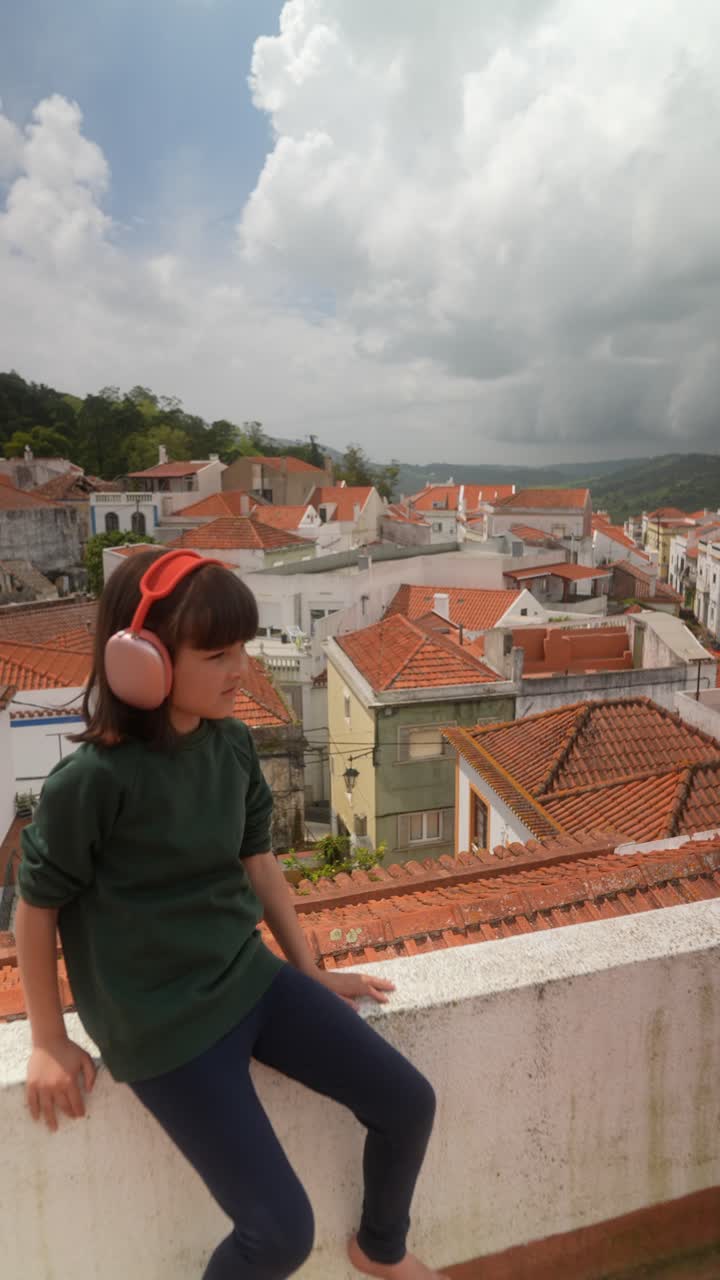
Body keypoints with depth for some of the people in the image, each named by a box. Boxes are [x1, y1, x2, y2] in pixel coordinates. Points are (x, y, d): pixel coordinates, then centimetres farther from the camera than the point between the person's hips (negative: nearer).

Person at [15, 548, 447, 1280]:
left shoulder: (233, 745, -5)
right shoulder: (92, 780, -24)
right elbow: (35, 907, -11)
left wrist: (310, 973, 13)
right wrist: (49, 1043, -2)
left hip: (249, 977, 6)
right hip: (161, 1026, -6)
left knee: (407, 1102, 6)